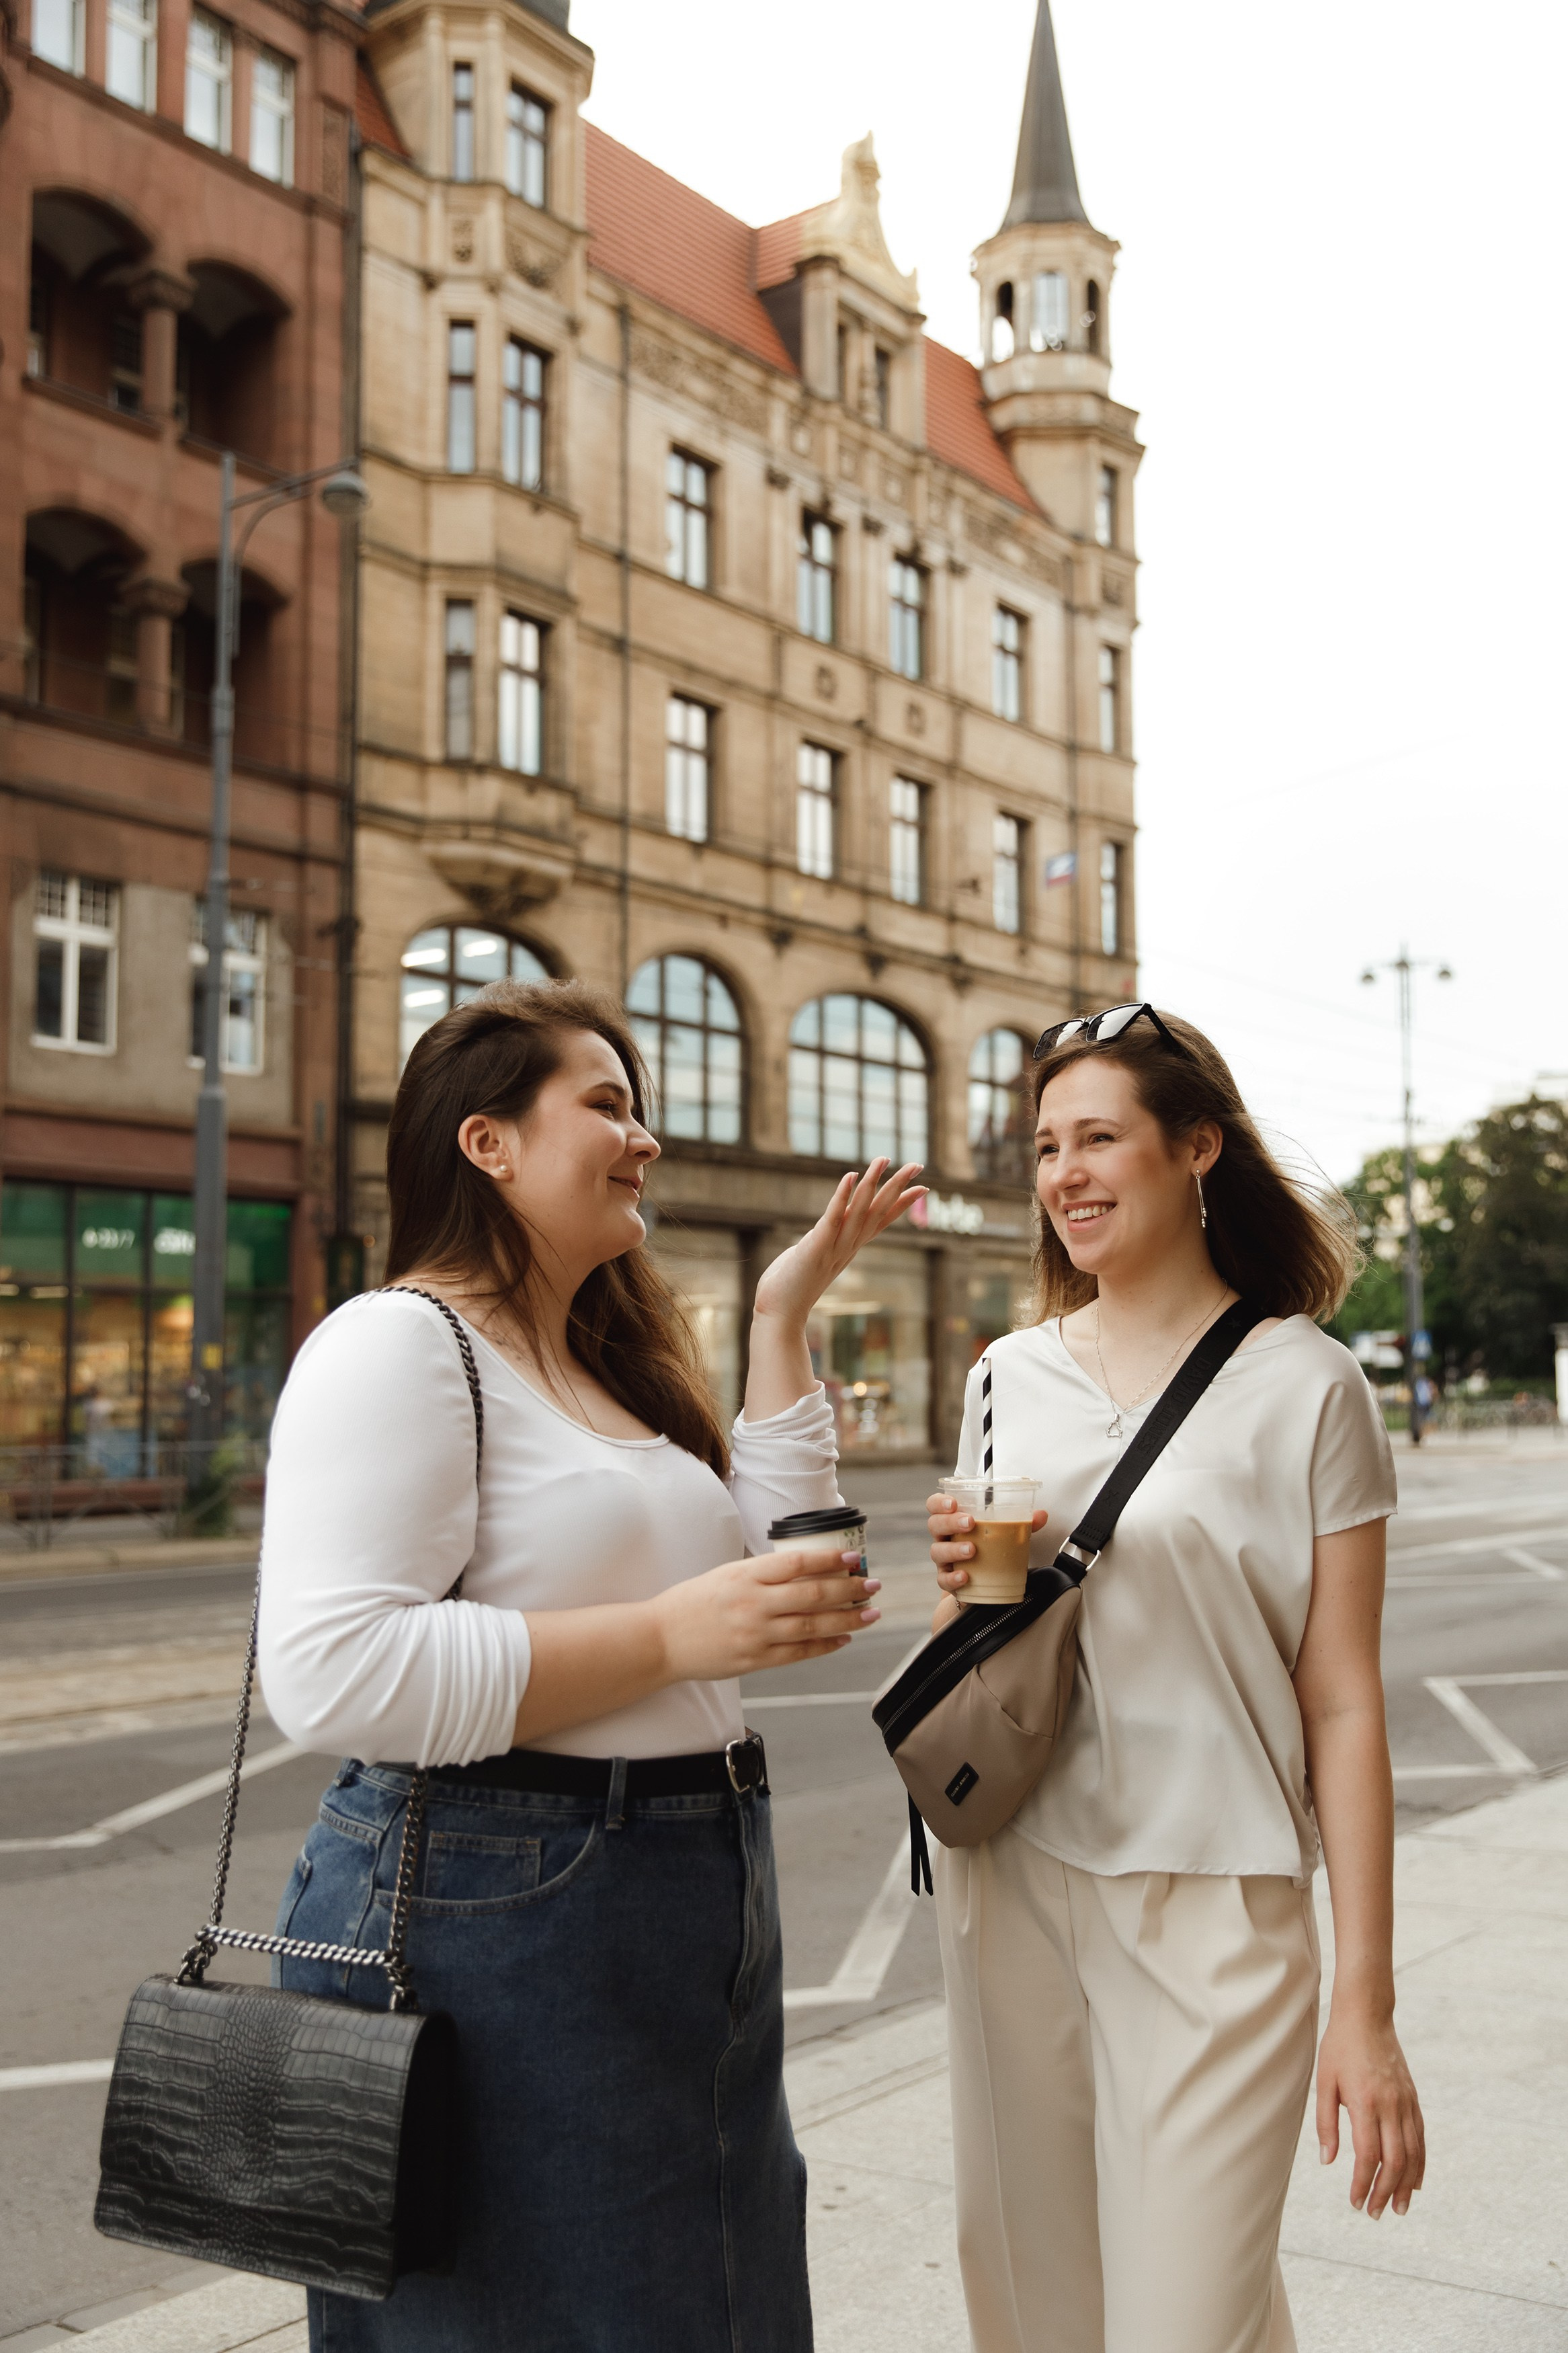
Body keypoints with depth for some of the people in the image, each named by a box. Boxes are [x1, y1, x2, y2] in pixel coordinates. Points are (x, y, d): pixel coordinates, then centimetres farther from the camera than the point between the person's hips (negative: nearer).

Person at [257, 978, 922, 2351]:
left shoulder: (618, 1364, 14)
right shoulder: (400, 1345, -14)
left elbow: (785, 1579, 14)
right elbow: (330, 1674, -25)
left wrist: (784, 1319, 9)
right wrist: (668, 1636, -24)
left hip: (694, 1919, 9)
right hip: (485, 1917, -9)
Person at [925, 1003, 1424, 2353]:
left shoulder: (1305, 1389, -5)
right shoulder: (1011, 1378, 8)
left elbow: (1343, 1704, -7)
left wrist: (1365, 2005, -9)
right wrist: (969, 1592, -5)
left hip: (1211, 1904, -4)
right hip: (1014, 1886, 4)